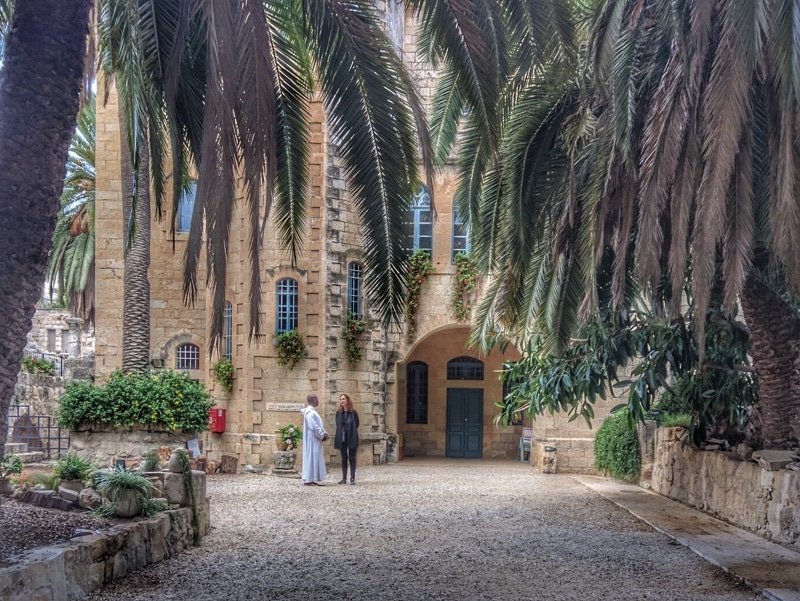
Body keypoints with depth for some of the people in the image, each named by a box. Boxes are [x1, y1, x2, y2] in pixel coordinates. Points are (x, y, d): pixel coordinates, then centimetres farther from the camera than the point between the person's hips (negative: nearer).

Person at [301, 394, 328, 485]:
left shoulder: (313, 411, 16)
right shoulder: (310, 412, -16)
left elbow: (318, 425, 18)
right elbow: (314, 427, -22)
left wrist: (324, 433, 3)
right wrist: (322, 435, -13)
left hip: (315, 440, 10)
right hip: (312, 439, -10)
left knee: (315, 458, 10)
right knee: (311, 457, -7)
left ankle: (312, 479, 12)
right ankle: (308, 480, -4)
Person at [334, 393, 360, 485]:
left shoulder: (353, 412, -3)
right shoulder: (338, 413, 5)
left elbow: (357, 425, 0)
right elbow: (337, 425, 9)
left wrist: (349, 429, -4)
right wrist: (342, 430, -3)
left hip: (351, 438, -3)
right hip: (342, 438, 3)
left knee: (352, 458, 0)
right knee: (344, 458, 8)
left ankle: (352, 478, 2)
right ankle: (344, 478, 12)